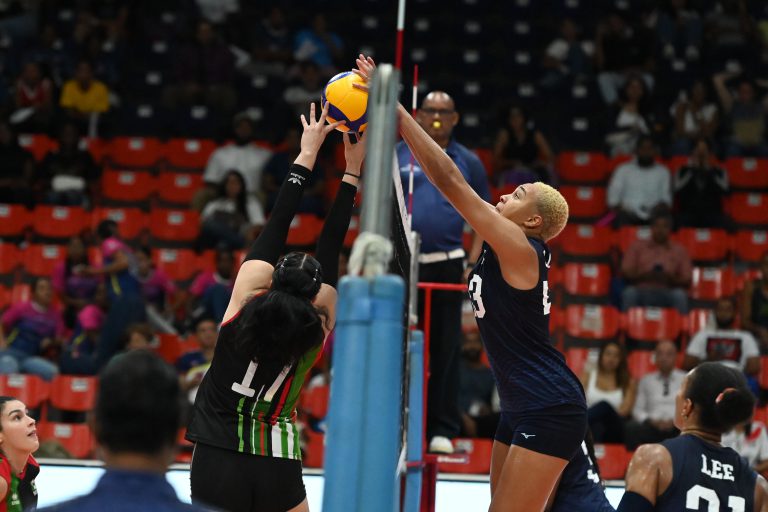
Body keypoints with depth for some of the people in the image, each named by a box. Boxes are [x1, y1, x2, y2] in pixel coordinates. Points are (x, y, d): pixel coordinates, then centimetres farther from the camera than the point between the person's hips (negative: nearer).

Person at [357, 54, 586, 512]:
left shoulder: (520, 250, -13)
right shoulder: (503, 249, 11)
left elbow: (449, 180, -17)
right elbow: (448, 182, 12)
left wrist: (396, 111, -15)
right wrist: (393, 120, 8)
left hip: (550, 410, -10)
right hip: (523, 409, 10)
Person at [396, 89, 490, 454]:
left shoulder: (467, 162, 8)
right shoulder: (397, 156, 7)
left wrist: (473, 261, -1)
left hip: (448, 266, 0)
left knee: (445, 349, 2)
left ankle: (442, 430, 8)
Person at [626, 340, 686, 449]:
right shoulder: (646, 380, 21)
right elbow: (638, 410, 16)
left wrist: (675, 421, -10)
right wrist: (651, 420, -5)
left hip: (677, 427, -1)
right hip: (651, 427, 1)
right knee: (631, 427, -32)